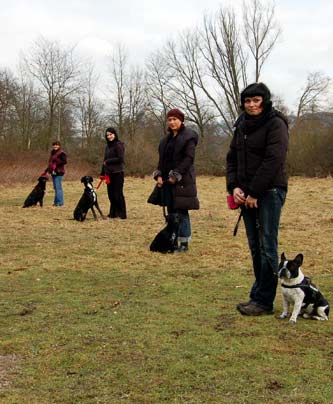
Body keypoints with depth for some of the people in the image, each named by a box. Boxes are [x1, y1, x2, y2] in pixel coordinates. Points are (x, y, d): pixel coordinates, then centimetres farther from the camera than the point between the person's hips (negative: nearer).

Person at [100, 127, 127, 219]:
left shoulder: (119, 145, -8)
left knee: (118, 193, -3)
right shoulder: (108, 146, 15)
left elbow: (120, 159, -17)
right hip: (109, 173, 7)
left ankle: (122, 214, 3)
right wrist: (102, 173, 15)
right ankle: (113, 212, 18)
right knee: (111, 194, 9)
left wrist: (108, 162, -11)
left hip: (117, 173, -7)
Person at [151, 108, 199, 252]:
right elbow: (162, 158, 17)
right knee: (171, 213, 10)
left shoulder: (189, 136, -6)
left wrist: (176, 175, -18)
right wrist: (159, 175, 2)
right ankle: (173, 241, 16)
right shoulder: (167, 138, 17)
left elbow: (189, 158, -14)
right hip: (167, 181, 7)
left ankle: (184, 243, 3)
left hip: (182, 181, -7)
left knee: (182, 212, -4)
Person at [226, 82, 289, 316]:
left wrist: (254, 192, -17)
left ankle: (264, 301, -1)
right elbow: (232, 158, 15)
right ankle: (258, 295, 17)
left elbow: (273, 161, -16)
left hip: (270, 192, -7)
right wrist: (234, 186, -1)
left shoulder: (275, 124, -8)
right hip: (247, 194, 7)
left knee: (267, 246, -5)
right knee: (255, 247, 10)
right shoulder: (242, 126, 15)